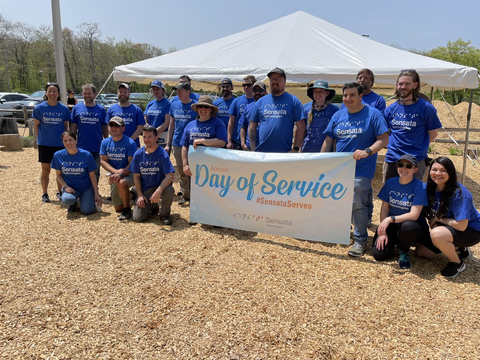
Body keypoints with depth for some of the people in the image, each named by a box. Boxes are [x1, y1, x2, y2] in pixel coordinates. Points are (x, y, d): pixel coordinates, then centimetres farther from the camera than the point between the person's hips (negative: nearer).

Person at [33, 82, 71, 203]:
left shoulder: (64, 109, -1)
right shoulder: (39, 108, -2)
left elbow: (66, 127, 6)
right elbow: (36, 125, 5)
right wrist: (39, 139, 1)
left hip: (60, 144, 0)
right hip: (44, 144, 0)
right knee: (45, 170, 7)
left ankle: (60, 192, 24)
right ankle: (45, 194, 17)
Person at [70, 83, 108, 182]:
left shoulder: (101, 109, 3)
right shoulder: (77, 108, 3)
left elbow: (105, 128, 6)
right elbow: (73, 127, 5)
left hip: (97, 148, 0)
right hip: (81, 148, 0)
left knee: (95, 172, 13)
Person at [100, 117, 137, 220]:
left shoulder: (130, 143, -12)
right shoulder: (105, 142, 3)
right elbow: (103, 161, -2)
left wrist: (120, 174, -32)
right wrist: (115, 171, -20)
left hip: (129, 174, -5)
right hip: (114, 175, 5)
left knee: (121, 183, -41)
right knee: (118, 208, 7)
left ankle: (127, 209, -18)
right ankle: (131, 195, 39)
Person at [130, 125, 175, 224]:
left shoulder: (162, 154, -15)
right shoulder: (138, 154, -3)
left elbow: (170, 176, -23)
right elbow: (136, 176, 5)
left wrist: (158, 191, -36)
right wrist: (140, 195, -3)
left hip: (160, 186, -3)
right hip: (145, 190, 3)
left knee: (169, 191, -38)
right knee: (137, 218, -9)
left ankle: (165, 214, -7)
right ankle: (153, 206, 25)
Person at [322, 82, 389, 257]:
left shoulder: (373, 114, -3)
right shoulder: (338, 116, 11)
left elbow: (384, 139, -8)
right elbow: (328, 141, 13)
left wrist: (367, 151, -25)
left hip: (361, 170, -5)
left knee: (357, 205, -5)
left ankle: (360, 240, 10)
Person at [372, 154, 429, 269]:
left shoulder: (420, 187, -14)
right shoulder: (391, 182, -1)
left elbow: (414, 215, -22)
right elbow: (384, 208, 2)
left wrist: (391, 219, -36)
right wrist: (382, 232, -7)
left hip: (413, 227, -3)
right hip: (392, 226, 3)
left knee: (407, 226, -41)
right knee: (378, 253, -18)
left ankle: (404, 252, -7)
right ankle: (395, 242, 18)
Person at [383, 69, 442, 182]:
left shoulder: (426, 108, -3)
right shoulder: (391, 109, 7)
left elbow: (433, 133, 3)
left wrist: (418, 147, 0)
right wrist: (391, 145, 5)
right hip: (392, 159, 4)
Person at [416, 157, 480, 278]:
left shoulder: (459, 194, -29)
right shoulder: (430, 188, -8)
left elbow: (461, 225, -31)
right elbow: (431, 213, 5)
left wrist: (438, 219, -19)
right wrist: (433, 224, -15)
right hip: (447, 228, 8)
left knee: (437, 234, -36)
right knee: (421, 252, 5)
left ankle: (457, 263, -8)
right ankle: (459, 248, 22)